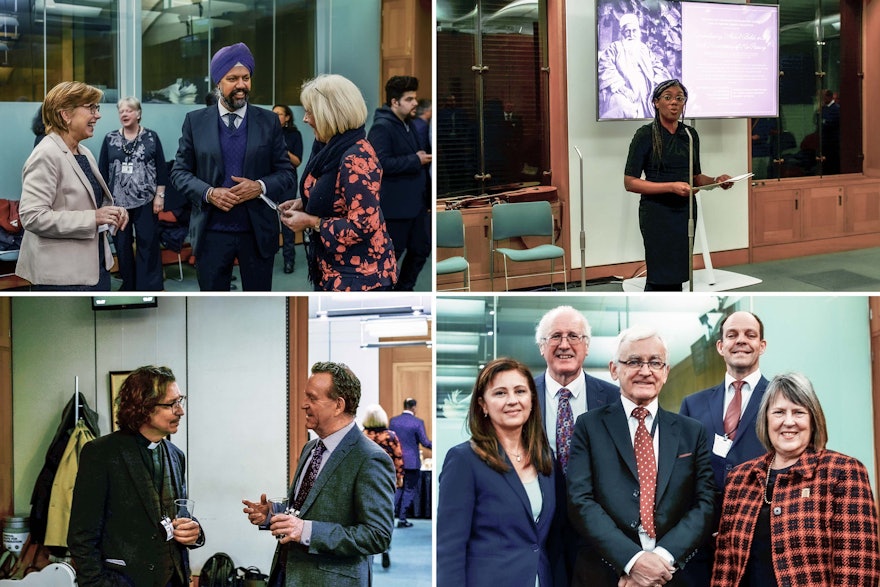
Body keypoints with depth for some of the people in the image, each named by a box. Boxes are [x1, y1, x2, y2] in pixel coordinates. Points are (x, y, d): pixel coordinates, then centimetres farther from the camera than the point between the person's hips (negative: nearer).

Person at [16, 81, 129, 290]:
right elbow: (32, 216, -22)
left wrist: (111, 213, 3)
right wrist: (92, 218, -23)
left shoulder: (85, 153, 13)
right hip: (62, 276, -9)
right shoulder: (46, 155, -14)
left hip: (96, 267, 9)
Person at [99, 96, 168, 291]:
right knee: (122, 244, 8)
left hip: (145, 201, -2)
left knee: (148, 244, -2)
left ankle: (149, 288, 1)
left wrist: (159, 196, -5)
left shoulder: (151, 137, 1)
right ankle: (129, 285, 19)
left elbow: (161, 169, 1)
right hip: (118, 201, 2)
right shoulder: (110, 139, 6)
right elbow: (102, 171, 7)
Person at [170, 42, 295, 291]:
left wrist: (260, 187, -17)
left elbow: (286, 172, 4)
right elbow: (180, 171, 3)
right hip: (212, 232, 0)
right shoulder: (195, 121, 2)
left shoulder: (269, 121, 3)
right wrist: (208, 193, -15)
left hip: (259, 232, 0)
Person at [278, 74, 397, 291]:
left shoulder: (356, 158, -23)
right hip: (333, 266, 9)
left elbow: (363, 225, -26)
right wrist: (304, 204, 4)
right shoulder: (330, 148, 6)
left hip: (359, 274, -9)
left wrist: (311, 222, -19)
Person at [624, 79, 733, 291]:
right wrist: (671, 187, -21)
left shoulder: (690, 135, 9)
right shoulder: (645, 135, -9)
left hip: (685, 212, 6)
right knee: (661, 277, -8)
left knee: (676, 276, 7)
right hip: (657, 212, -6)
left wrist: (716, 181, -2)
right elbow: (630, 182, -12)